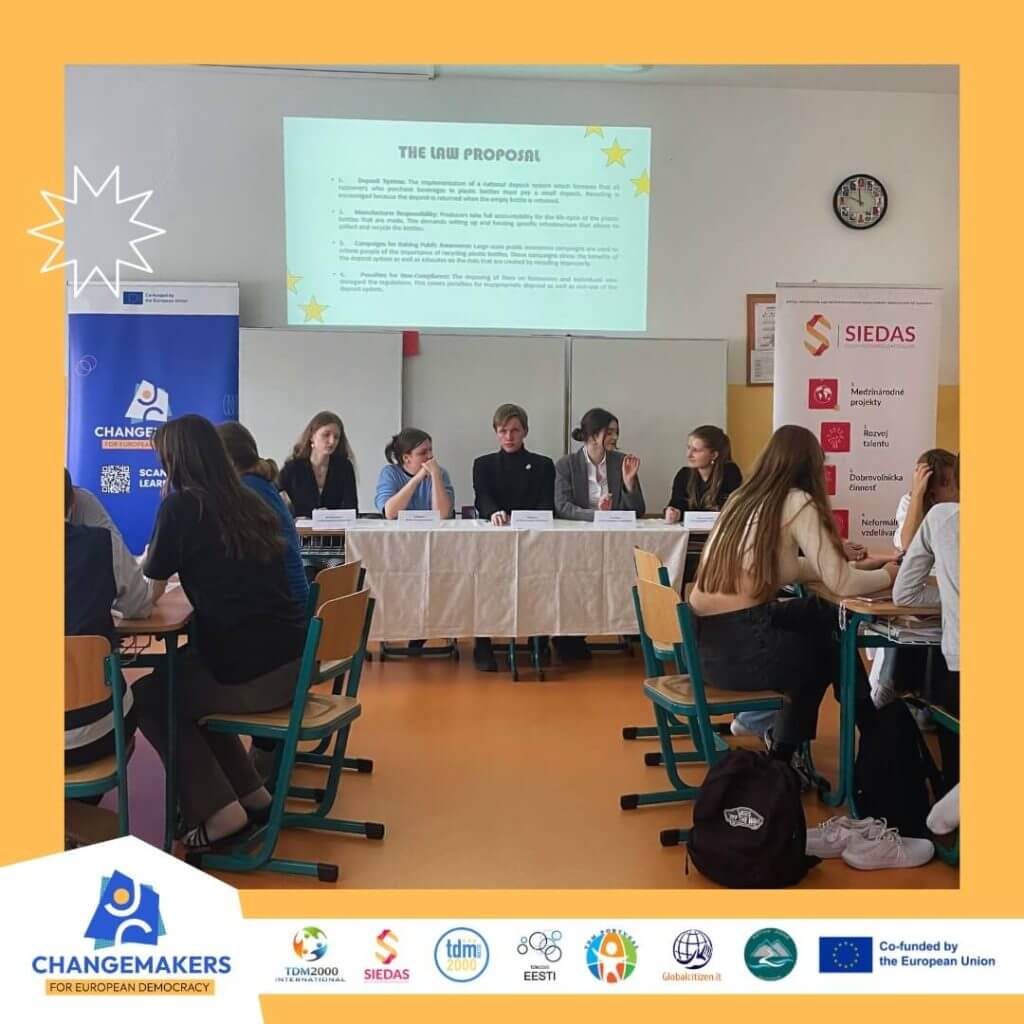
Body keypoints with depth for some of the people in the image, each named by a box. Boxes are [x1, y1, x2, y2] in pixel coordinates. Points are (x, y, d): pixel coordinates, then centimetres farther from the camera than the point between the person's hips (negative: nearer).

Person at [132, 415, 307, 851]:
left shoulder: (179, 506, -8)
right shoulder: (251, 503, 12)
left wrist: (145, 562, 21)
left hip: (248, 673, -7)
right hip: (293, 662, 7)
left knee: (148, 696, 19)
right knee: (181, 680, 29)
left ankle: (218, 811, 14)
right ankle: (250, 792, 29)